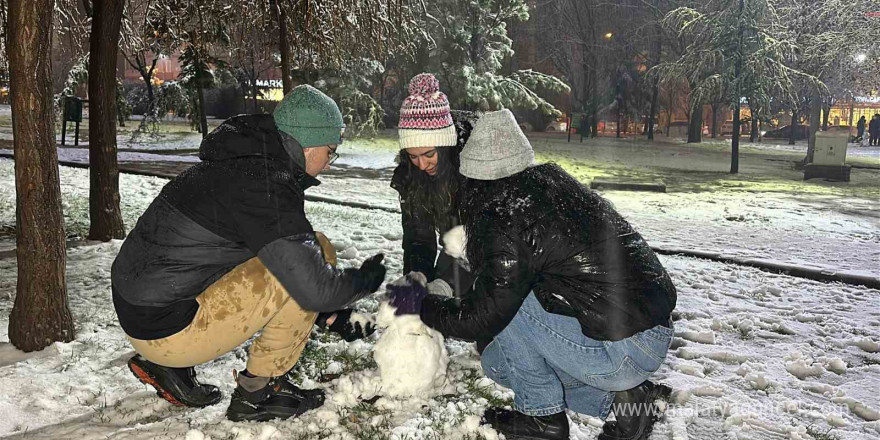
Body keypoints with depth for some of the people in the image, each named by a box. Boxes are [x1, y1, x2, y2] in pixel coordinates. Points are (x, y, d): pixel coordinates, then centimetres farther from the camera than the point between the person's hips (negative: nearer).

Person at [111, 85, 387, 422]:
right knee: (310, 255, -12)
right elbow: (314, 289, -25)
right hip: (169, 329, -9)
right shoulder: (264, 185, -20)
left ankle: (168, 365, 18)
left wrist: (336, 307, 19)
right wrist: (364, 280, -3)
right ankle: (258, 392, 0)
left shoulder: (241, 160, 9)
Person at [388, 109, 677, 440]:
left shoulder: (506, 220, -19)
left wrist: (420, 305, 4)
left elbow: (481, 319, -12)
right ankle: (622, 395, 12)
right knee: (498, 362, 16)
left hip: (622, 352, -8)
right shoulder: (553, 179, 6)